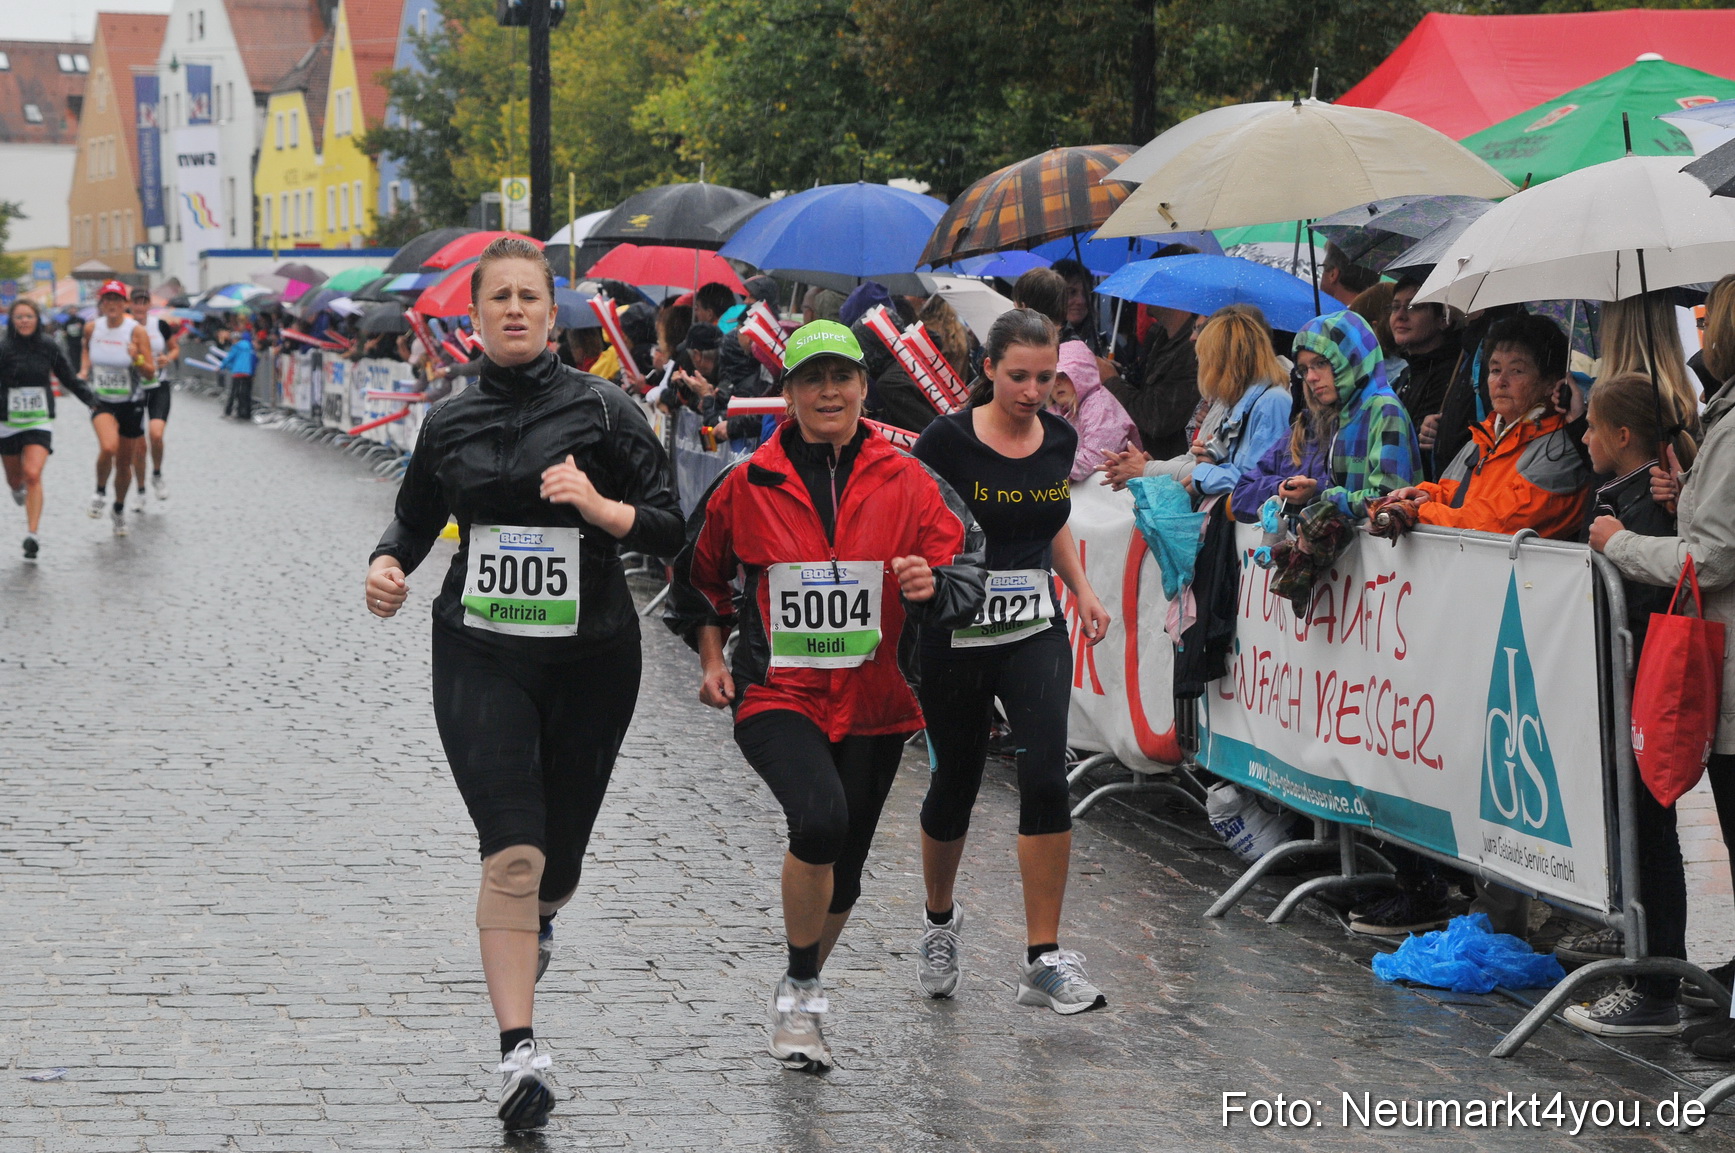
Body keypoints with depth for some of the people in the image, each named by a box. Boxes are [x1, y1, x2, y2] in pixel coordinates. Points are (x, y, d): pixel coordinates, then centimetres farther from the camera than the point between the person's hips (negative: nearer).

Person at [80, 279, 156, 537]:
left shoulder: (136, 331, -12)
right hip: (101, 401, 0)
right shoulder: (92, 328, -4)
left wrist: (137, 359, -32)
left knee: (124, 463, 10)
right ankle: (100, 492, -1)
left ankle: (119, 509, 35)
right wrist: (84, 369, 4)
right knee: (108, 448, -28)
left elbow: (150, 373, -12)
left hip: (130, 403, 0)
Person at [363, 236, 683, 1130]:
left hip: (590, 656, 0)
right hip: (481, 654, 0)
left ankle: (536, 922, 52)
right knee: (512, 852, -16)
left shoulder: (602, 410, -2)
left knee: (558, 861, 13)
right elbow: (415, 519, 20)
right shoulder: (450, 424, 6)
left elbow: (669, 530, -3)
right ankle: (519, 1055, -14)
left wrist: (599, 506, -20)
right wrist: (386, 563, -1)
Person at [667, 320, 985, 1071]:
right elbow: (699, 574, 17)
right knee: (820, 817, -29)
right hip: (777, 697, -3)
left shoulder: (906, 483, 1)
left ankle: (802, 995, 40)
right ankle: (800, 991, -9)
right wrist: (711, 654, 10)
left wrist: (932, 587, -23)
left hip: (872, 704, 3)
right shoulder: (747, 486, 1)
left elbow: (964, 581, -2)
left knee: (842, 872, 12)